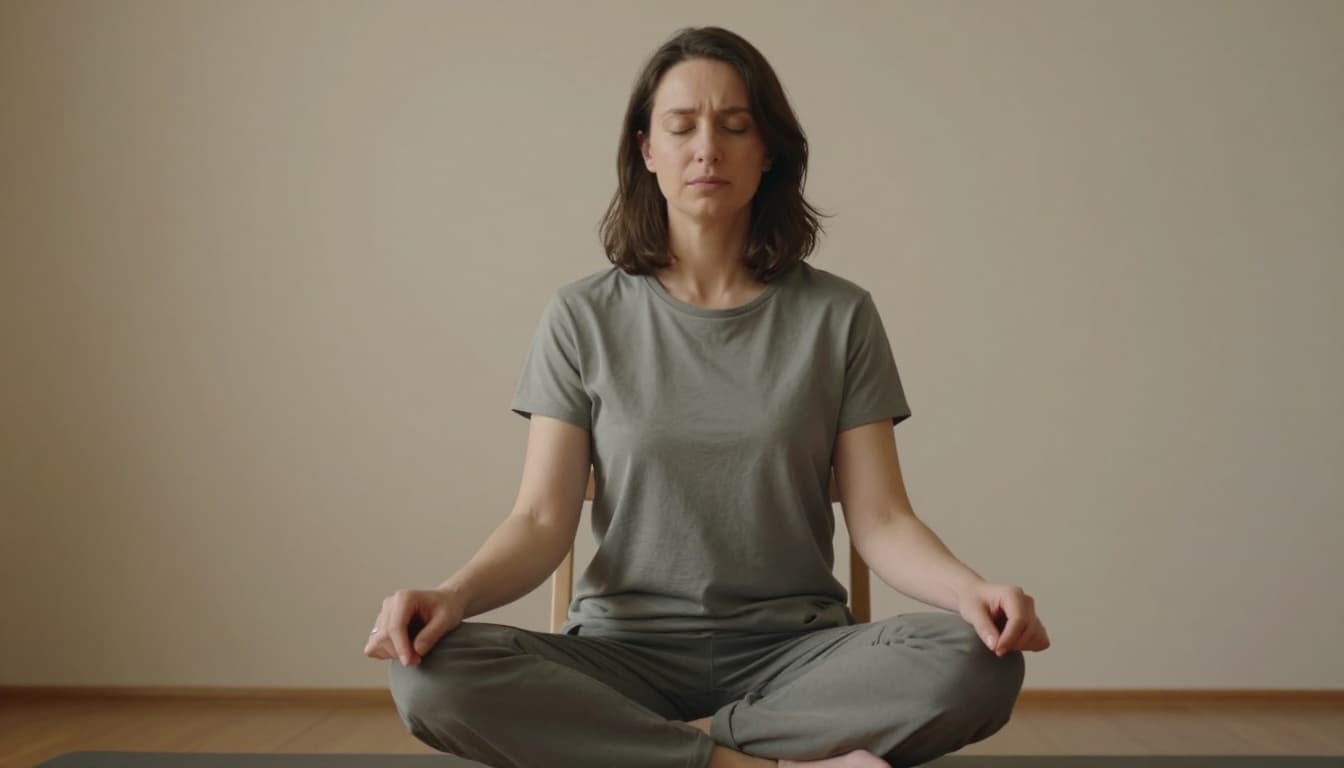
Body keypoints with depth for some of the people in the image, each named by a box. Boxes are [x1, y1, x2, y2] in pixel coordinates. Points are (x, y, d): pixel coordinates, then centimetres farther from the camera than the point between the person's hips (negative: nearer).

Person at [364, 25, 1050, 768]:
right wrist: (451, 593, -23)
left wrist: (972, 590, -22)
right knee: (431, 675, -29)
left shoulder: (838, 316, 3)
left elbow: (880, 520, -1)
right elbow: (543, 519, -2)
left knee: (973, 664, -30)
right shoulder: (584, 317, 3)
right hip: (625, 650, 0)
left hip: (794, 651, 0)